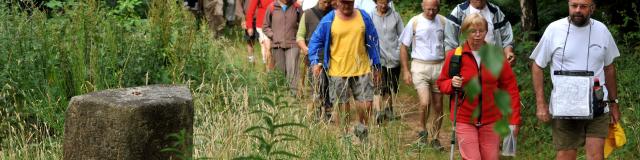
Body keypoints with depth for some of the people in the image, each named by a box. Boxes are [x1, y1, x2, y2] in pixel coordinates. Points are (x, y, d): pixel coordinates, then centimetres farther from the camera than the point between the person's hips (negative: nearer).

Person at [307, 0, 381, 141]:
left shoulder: (364, 18, 3)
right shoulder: (328, 21, -3)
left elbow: (373, 42, 9)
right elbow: (315, 41, 1)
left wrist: (376, 66, 9)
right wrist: (314, 62, -14)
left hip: (361, 70, 1)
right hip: (338, 71, -1)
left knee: (366, 104, 0)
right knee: (342, 107, 4)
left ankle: (361, 128, 29)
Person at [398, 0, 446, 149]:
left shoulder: (443, 22, 3)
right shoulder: (414, 22, -4)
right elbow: (403, 47, 2)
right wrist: (406, 70, -4)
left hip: (439, 66, 3)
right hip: (420, 66, -3)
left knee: (438, 106, 7)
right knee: (425, 103, -17)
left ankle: (435, 138, 21)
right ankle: (423, 130, 9)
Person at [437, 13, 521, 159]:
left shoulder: (496, 56, 0)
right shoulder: (454, 56, -4)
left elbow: (510, 87, 2)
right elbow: (442, 83, 8)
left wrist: (514, 119, -3)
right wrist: (452, 84, -16)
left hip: (491, 120, 2)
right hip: (464, 120, -2)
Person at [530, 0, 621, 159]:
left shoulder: (601, 30, 4)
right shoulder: (554, 29, -5)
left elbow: (609, 68, 16)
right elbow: (537, 66, 2)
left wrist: (614, 102, 17)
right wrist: (541, 104, -4)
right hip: (564, 109, -2)